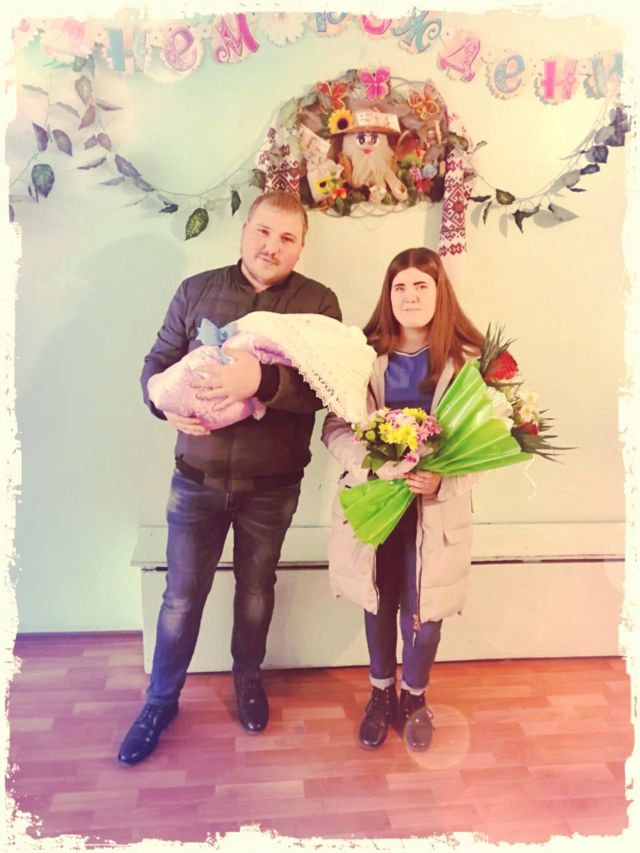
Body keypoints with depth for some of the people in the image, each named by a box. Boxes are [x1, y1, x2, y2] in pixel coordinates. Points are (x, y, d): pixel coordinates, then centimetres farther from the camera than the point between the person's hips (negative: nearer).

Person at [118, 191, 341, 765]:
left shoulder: (318, 302, -4)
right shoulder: (197, 290, 1)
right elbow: (157, 363, 5)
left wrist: (263, 380, -34)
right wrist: (167, 405, -17)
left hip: (273, 484, 0)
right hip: (198, 477, 1)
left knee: (256, 590, 19)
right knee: (182, 597, 11)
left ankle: (248, 678, 47)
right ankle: (161, 700, 36)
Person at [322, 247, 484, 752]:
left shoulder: (467, 359, -4)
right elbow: (335, 428, -5)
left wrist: (442, 481, -22)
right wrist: (376, 464, -23)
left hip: (436, 510, -1)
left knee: (423, 615, 8)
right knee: (378, 606, 17)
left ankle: (414, 698, 39)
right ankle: (381, 695, 44)